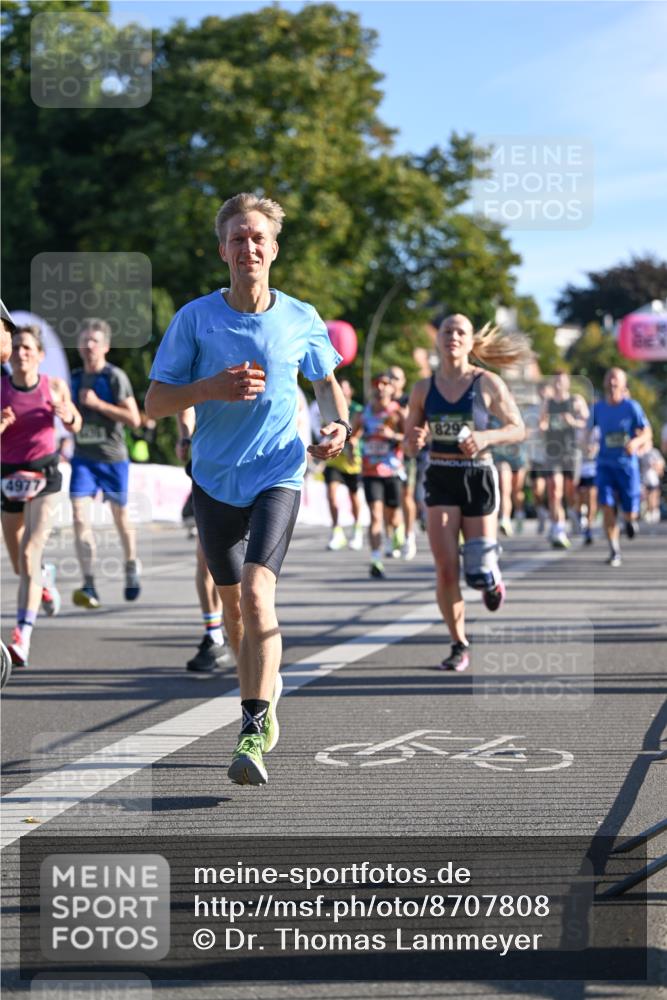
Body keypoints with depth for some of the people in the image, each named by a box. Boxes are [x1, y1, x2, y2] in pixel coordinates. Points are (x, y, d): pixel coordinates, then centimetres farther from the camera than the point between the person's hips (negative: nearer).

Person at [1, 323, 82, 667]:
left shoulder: (54, 386, -4)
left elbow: (74, 426, 11)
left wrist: (68, 414, -11)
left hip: (44, 474, -2)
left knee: (29, 556, -18)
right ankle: (43, 580, 51)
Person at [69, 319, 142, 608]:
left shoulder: (115, 377, -8)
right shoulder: (75, 378, 8)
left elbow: (134, 420, -14)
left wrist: (98, 404, -19)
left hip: (113, 457, -3)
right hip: (83, 457, 3)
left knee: (120, 517, 12)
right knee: (80, 517, -13)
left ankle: (131, 568, 39)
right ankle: (89, 586, -15)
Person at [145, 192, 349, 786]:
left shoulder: (301, 319, -2)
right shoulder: (195, 318, -4)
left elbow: (327, 380, 17)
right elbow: (155, 403, -4)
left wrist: (338, 423, -3)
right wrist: (211, 388, -21)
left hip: (278, 474, -2)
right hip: (215, 478, 2)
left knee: (257, 592, -21)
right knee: (232, 601, 14)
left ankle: (253, 735, -22)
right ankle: (264, 690, 41)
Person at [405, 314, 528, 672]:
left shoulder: (488, 384, -2)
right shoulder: (424, 389, 4)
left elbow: (518, 429, 2)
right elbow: (410, 444, 11)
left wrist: (487, 437, -17)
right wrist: (415, 441, -13)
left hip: (478, 477, -1)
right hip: (440, 479, 1)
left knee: (478, 572, -3)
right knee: (446, 569, -8)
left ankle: (492, 582, 37)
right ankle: (459, 646, 8)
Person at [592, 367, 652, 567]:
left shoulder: (632, 407, -6)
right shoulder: (598, 408, 3)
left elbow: (647, 433, -5)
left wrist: (636, 442, -25)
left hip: (627, 463, -2)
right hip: (605, 464, 2)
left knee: (630, 512, 0)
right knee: (607, 507, -12)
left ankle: (630, 519, 39)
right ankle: (614, 552, -3)